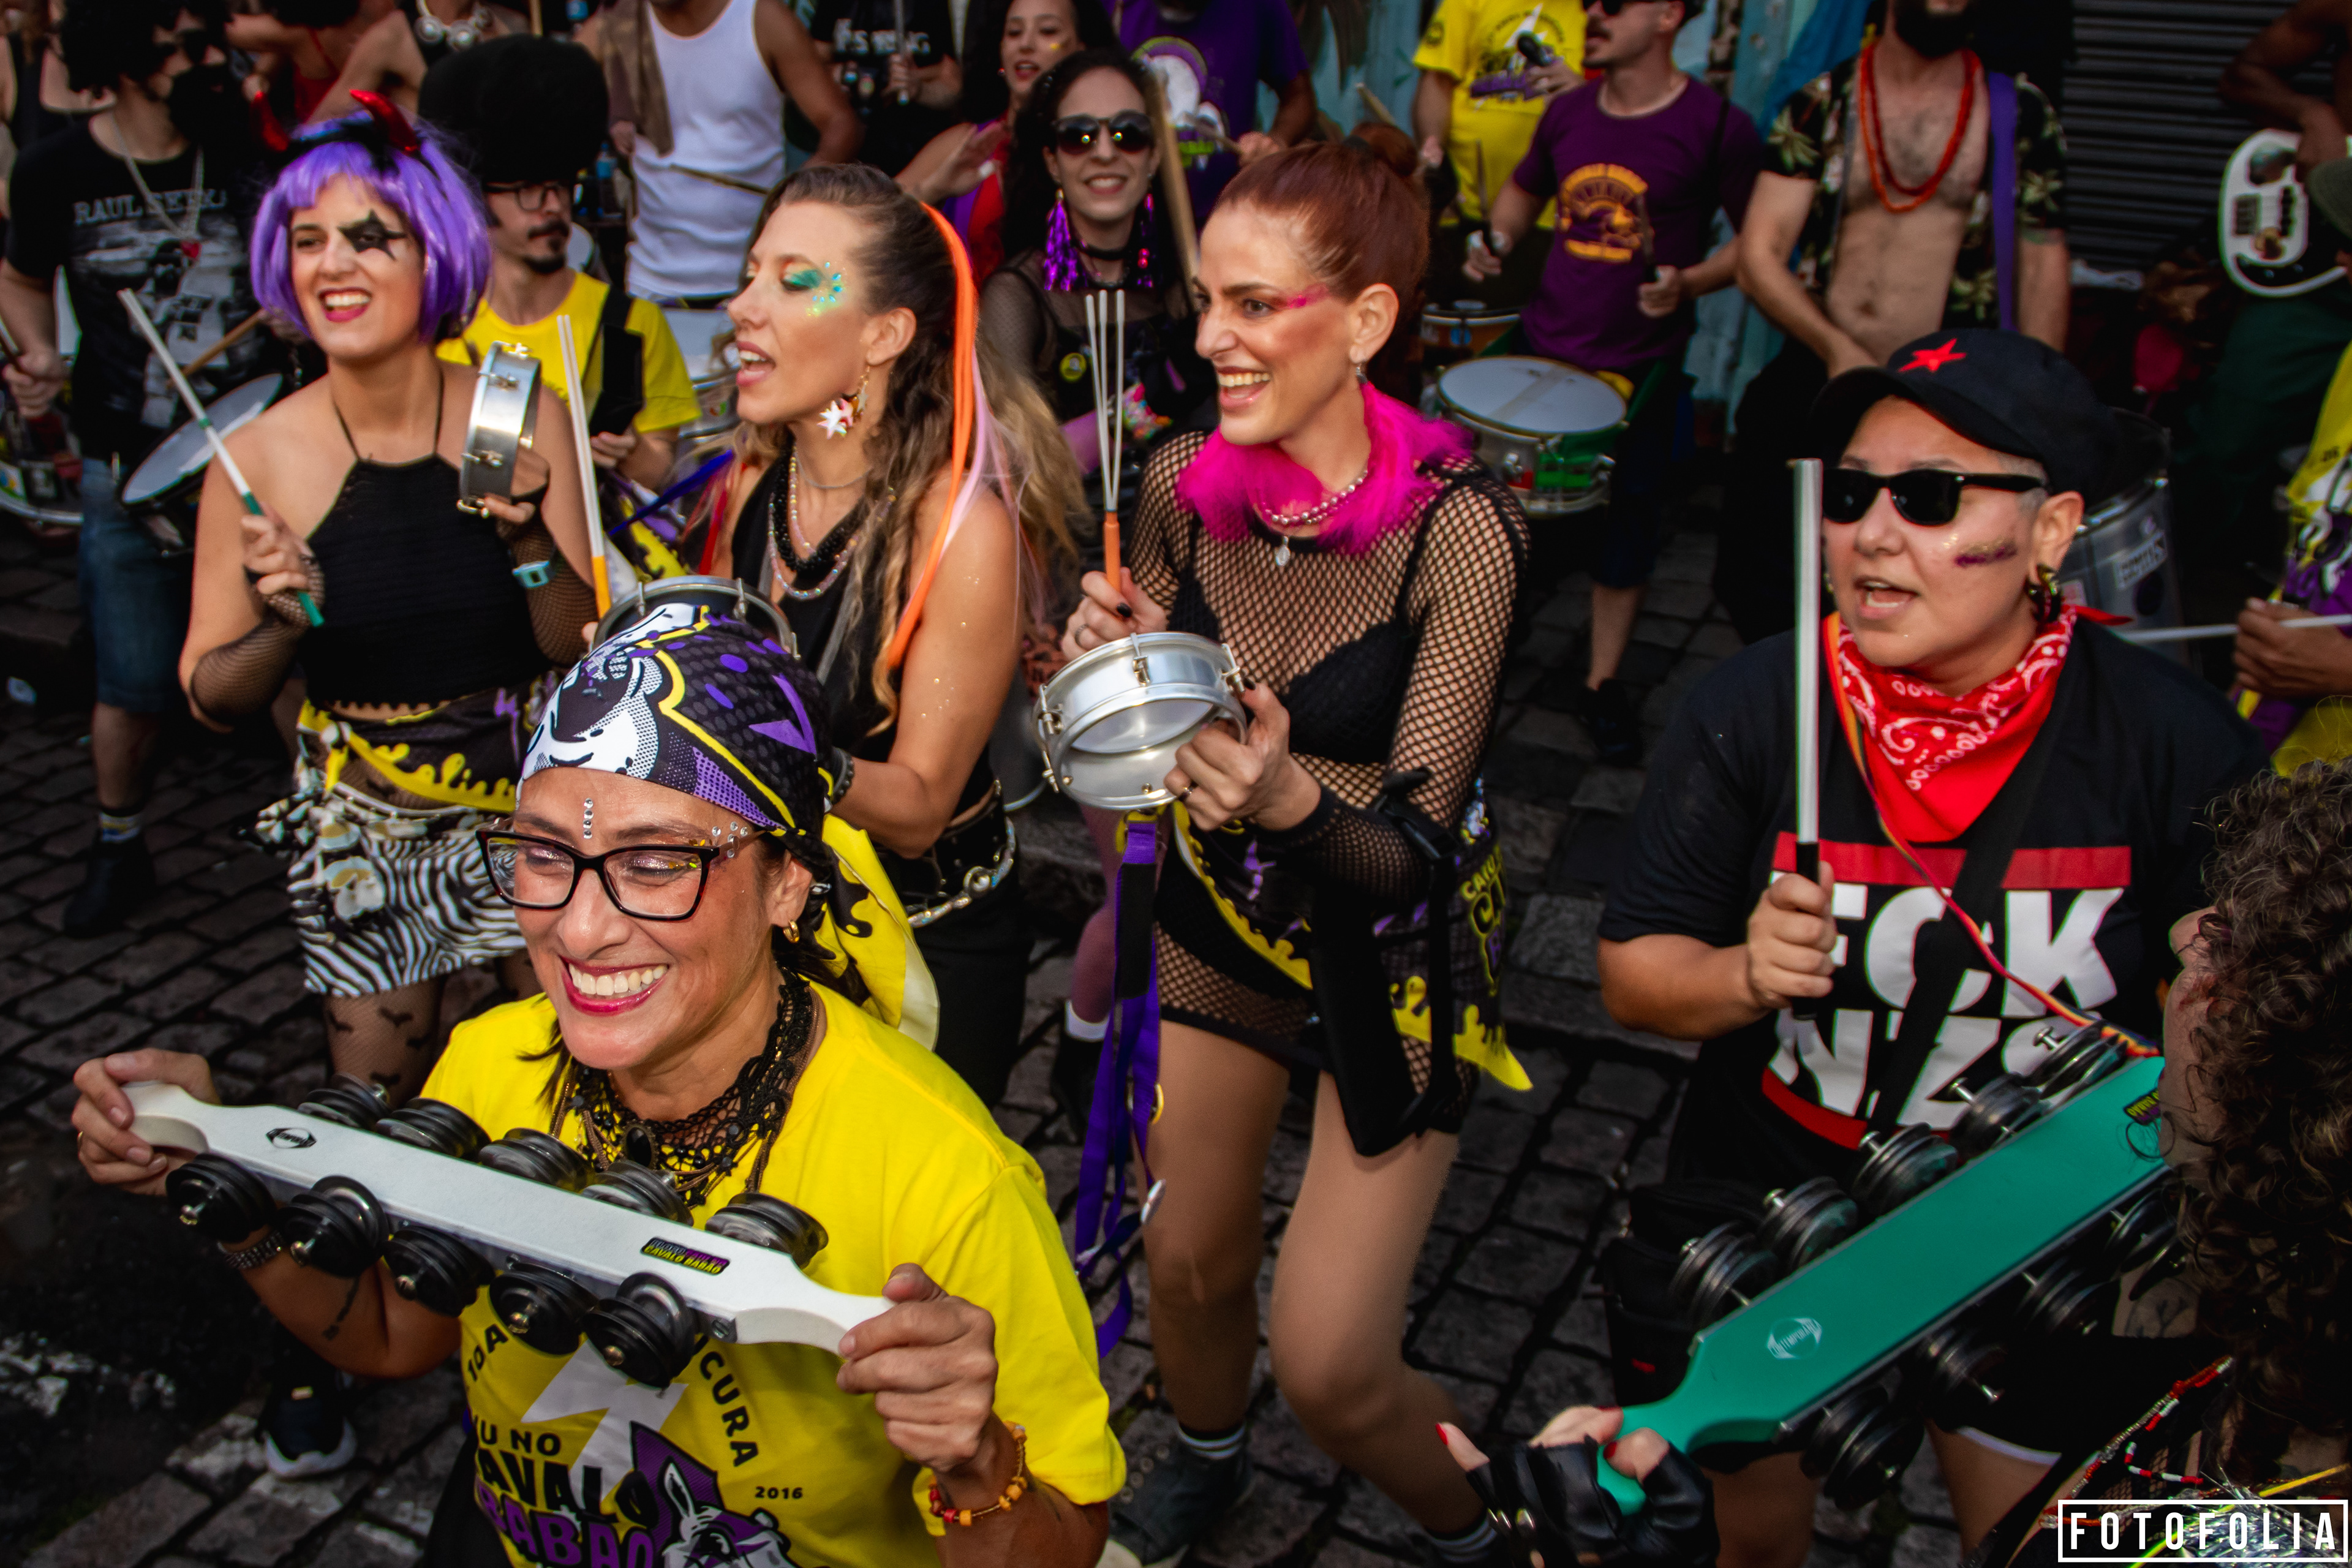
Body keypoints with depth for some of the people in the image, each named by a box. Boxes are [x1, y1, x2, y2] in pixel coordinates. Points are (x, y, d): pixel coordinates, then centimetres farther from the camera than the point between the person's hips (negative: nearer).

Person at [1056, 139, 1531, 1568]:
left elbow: (1413, 844, -26)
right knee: (1191, 1258, 20)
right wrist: (1111, 662, -20)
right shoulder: (1181, 484, -12)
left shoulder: (1456, 525, -26)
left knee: (1330, 1368, -4)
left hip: (1395, 946, -4)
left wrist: (1292, 800, -46)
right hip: (1221, 908, 5)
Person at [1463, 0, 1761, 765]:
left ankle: (1604, 684, 22)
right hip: (1540, 348, 4)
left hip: (1639, 370, -4)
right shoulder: (1569, 114, 5)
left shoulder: (1716, 127, -11)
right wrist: (1498, 241, 2)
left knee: (1627, 524, 7)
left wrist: (1690, 283, -22)